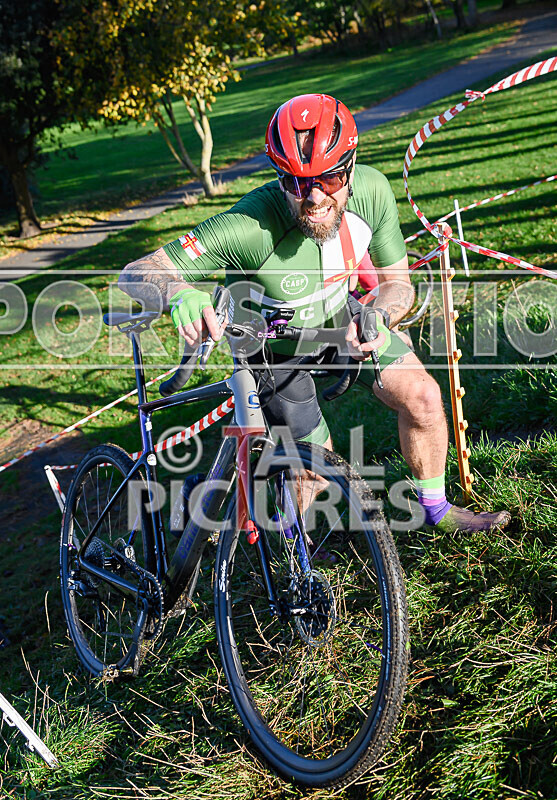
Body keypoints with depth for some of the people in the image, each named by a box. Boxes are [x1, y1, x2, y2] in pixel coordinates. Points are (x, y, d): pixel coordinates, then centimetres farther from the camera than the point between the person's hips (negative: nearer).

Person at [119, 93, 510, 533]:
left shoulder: (371, 190, -26)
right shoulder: (250, 226, -40)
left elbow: (396, 281, -12)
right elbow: (137, 273, -38)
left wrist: (378, 318, -34)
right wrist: (180, 292, -60)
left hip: (338, 315, 4)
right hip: (274, 343, -3)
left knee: (422, 397, -10)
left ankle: (435, 509, 17)